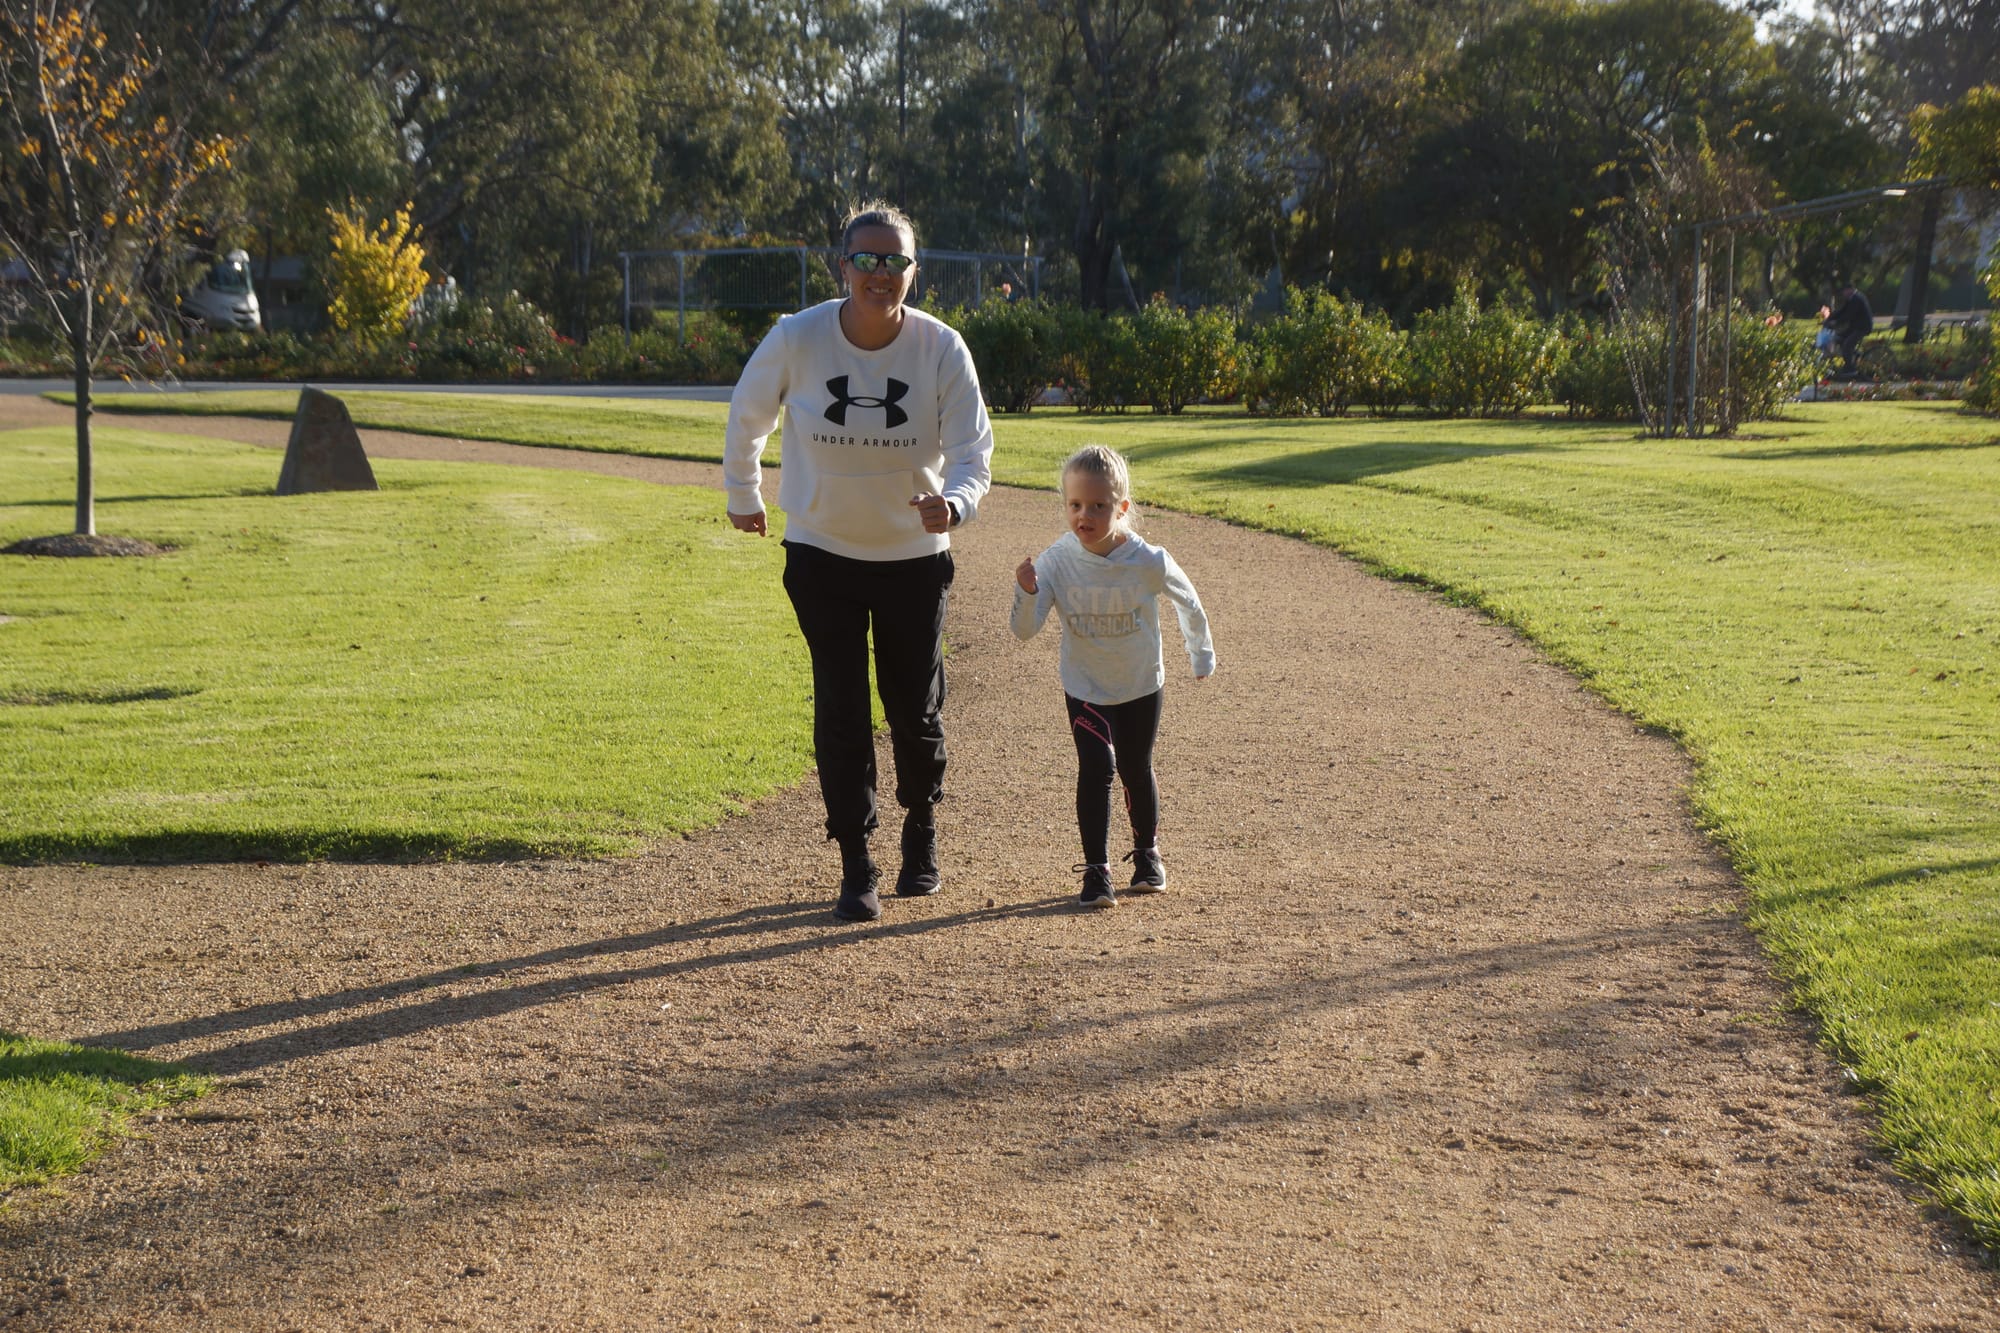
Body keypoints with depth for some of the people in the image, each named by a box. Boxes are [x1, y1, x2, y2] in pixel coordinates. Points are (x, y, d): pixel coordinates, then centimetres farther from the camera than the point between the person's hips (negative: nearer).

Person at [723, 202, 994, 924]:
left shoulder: (941, 348, -15)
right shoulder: (797, 338, -15)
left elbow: (972, 450, -16)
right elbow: (747, 416, 3)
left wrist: (953, 501, -37)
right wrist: (743, 497, 14)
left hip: (915, 556, 0)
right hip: (822, 553, 0)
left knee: (915, 707, 8)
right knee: (840, 710, -2)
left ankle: (921, 833, 35)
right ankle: (855, 867, 9)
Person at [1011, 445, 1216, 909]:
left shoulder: (1149, 562, -22)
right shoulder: (1055, 562, -21)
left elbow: (1188, 604, -2)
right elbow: (1024, 631, -22)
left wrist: (1201, 654, 13)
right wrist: (1027, 593, -42)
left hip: (1141, 685, 0)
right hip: (1085, 690, 0)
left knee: (1136, 769, 13)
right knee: (1096, 766, -16)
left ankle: (1147, 853, 38)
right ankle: (1096, 870, -8)